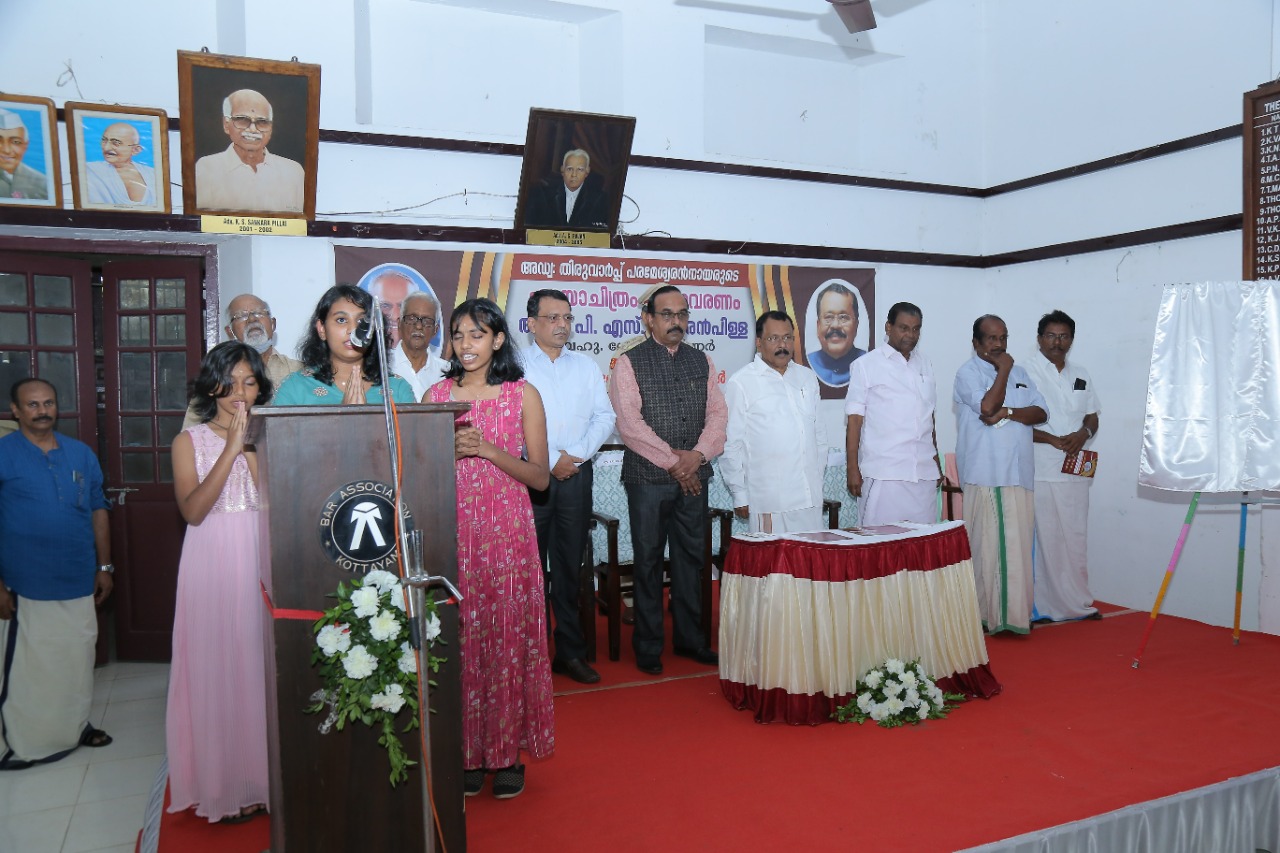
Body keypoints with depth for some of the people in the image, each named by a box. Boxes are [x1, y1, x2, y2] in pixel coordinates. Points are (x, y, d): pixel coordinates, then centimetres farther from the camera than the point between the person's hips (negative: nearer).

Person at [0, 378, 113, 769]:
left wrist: (104, 566, 10)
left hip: (80, 582, 5)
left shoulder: (81, 454, 6)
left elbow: (98, 510, 11)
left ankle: (75, 726, 32)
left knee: (78, 657, 15)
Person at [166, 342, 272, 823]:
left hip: (261, 564, 2)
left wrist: (253, 447, -9)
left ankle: (264, 778, 18)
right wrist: (232, 447, -15)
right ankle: (223, 786, 14)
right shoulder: (190, 441, 3)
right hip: (212, 565, -2)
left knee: (262, 666, 5)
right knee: (217, 669, 2)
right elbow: (193, 509, -12)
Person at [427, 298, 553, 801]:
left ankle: (507, 752, 14)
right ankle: (466, 752, 17)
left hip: (507, 532, -2)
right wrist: (451, 449, -7)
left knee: (507, 637, 0)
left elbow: (540, 477, -1)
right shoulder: (438, 394, 9)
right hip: (452, 532, 2)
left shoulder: (524, 395, 2)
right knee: (459, 639, 3)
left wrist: (488, 449, -13)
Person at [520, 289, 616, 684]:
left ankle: (570, 651, 15)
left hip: (577, 474, 3)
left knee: (569, 566, 8)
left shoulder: (586, 366, 14)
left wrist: (576, 455, -7)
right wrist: (550, 460, -11)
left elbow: (604, 417, 7)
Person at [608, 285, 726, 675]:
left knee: (690, 558, 11)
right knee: (648, 561, 3)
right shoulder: (629, 363, -2)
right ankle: (648, 646, 14)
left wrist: (697, 455, -9)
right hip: (648, 478, -4)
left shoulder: (701, 362, 12)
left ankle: (688, 638, 24)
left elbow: (717, 414, 8)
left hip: (694, 477, 4)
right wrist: (672, 460, -12)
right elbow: (629, 422, -11)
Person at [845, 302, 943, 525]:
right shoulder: (866, 366, 1)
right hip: (883, 474, -5)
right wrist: (853, 469, -6)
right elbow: (854, 420, -2)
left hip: (924, 473, 5)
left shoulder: (924, 364, 16)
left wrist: (935, 459, 20)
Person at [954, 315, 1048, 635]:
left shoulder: (1019, 373, 18)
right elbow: (987, 407, -18)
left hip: (1018, 474, 6)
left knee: (1018, 544, 5)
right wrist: (1003, 370, -7)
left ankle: (1015, 612, 13)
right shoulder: (967, 373, -1)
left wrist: (1008, 412, -10)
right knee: (985, 544, -4)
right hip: (984, 475, -6)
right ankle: (986, 613, 3)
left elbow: (1041, 412, 9)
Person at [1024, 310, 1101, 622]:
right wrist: (1053, 440, -18)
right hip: (1041, 471, -6)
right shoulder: (1026, 372, -4)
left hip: (1076, 470, 6)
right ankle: (1045, 606, 4)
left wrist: (1084, 433, -4)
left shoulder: (1081, 375, 16)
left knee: (1076, 537, 11)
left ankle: (1078, 603, 22)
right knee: (1044, 538, -4)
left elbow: (1092, 418, 18)